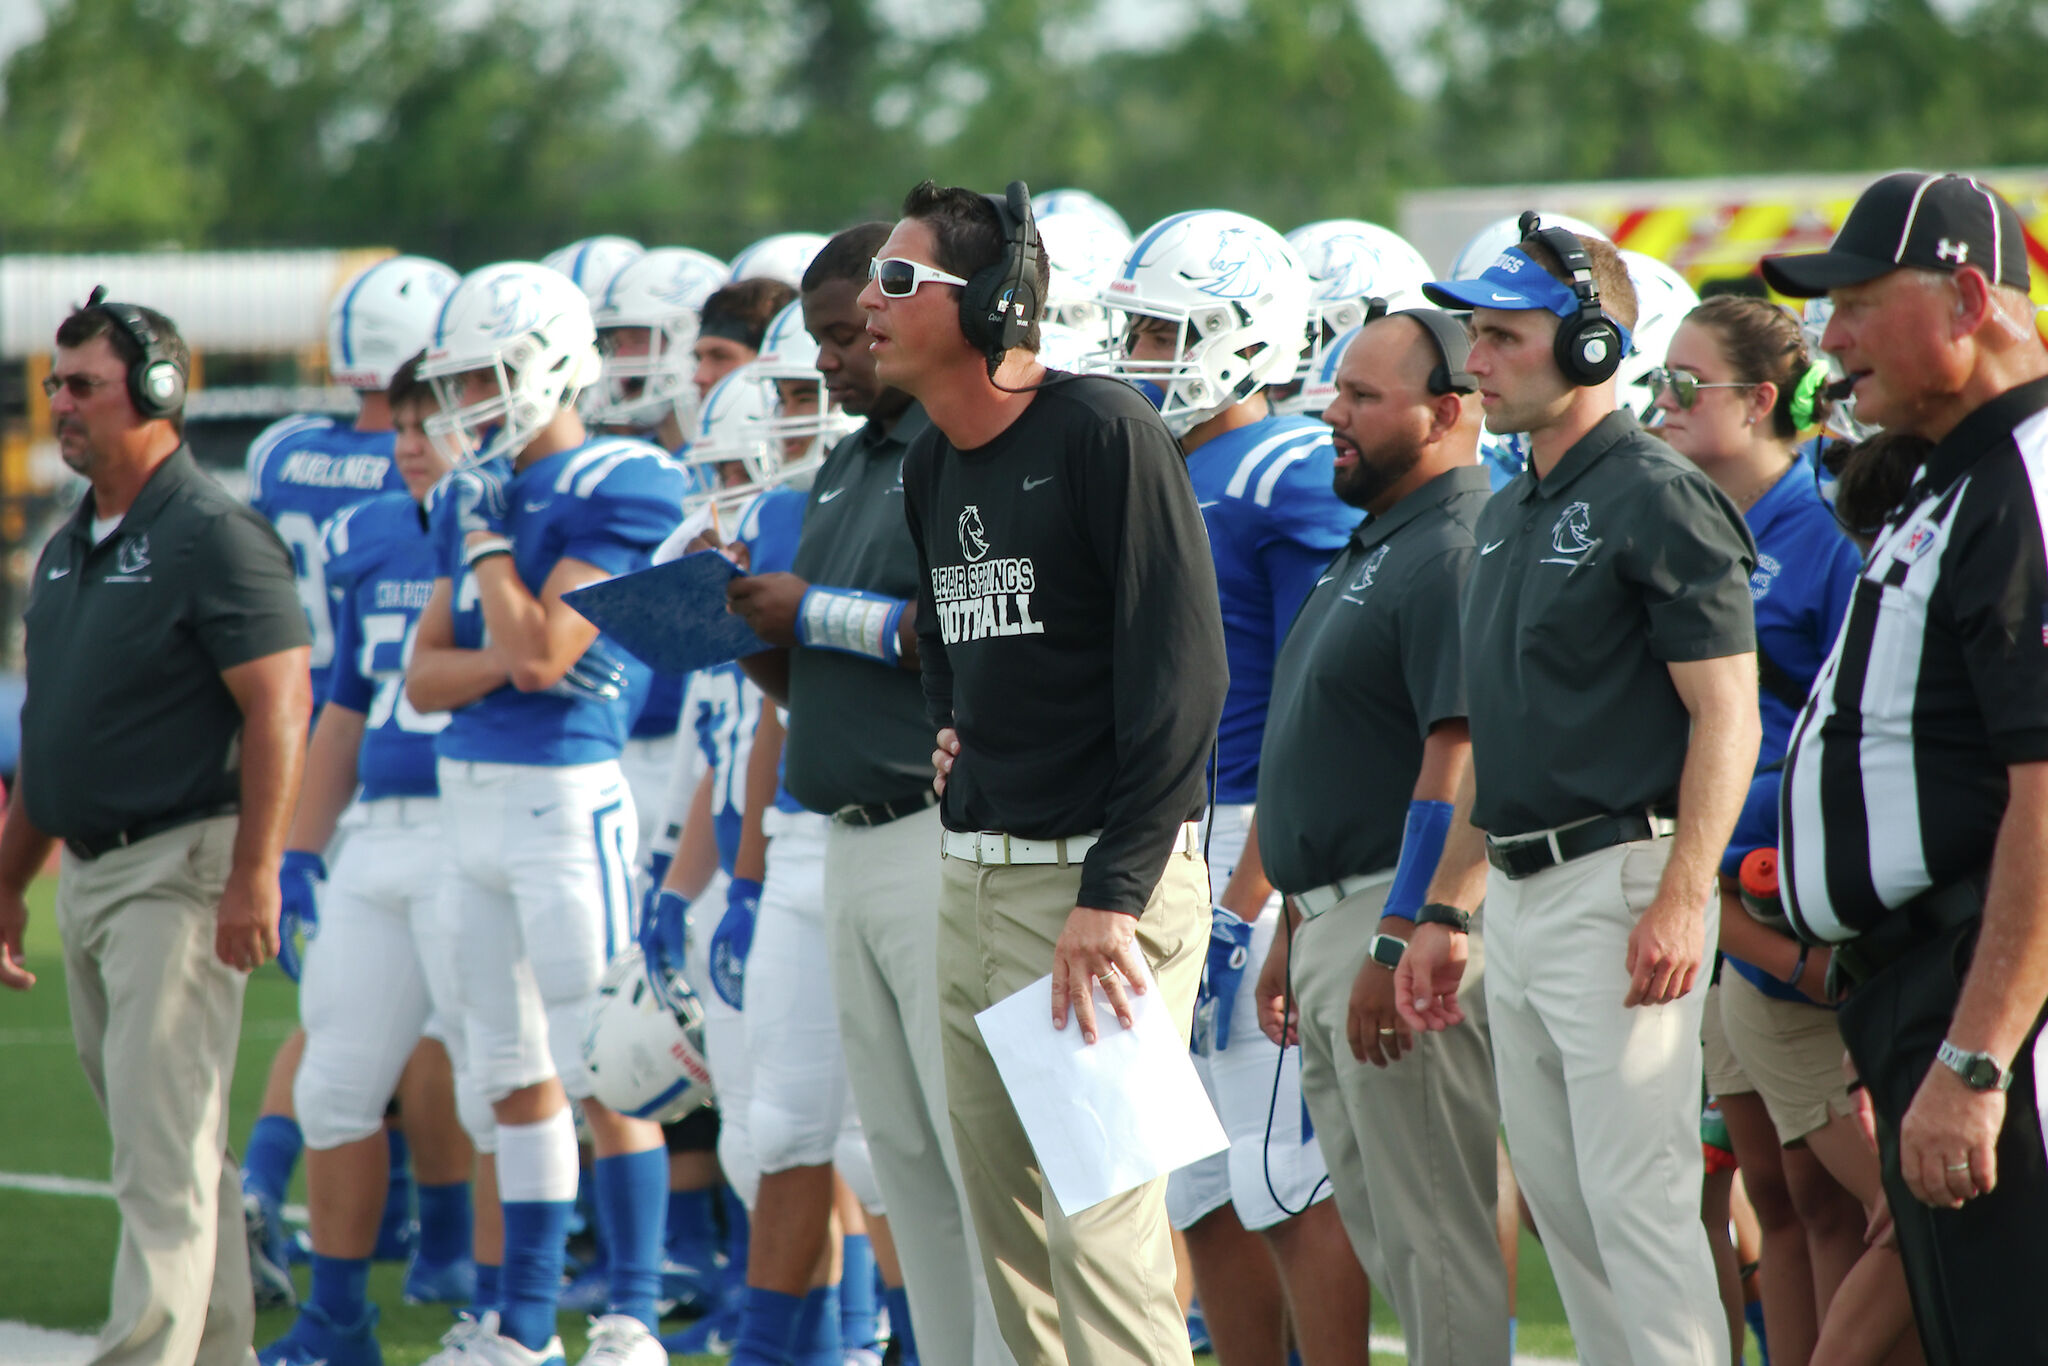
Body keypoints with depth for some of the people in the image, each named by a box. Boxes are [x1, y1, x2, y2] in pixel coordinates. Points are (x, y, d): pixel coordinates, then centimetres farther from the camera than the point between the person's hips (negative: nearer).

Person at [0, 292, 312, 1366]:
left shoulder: (212, 538, -12)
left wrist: (253, 875, -22)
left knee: (162, 1146, -11)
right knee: (176, 1149, 14)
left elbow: (281, 707, -17)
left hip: (180, 869, -9)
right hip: (87, 872, 9)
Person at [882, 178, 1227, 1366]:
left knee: (1100, 1231, -12)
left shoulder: (1104, 433, -13)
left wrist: (1112, 894, -20)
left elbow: (1180, 675, -17)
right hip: (973, 872, 9)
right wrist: (956, 733, 11)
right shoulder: (933, 467, 13)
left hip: (1099, 870, -9)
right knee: (1009, 1231, 10)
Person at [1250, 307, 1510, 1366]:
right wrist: (1298, 936, 23)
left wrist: (1396, 947, -24)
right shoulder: (1374, 546, 18)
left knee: (1437, 1237, -7)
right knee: (1381, 1232, 13)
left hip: (1411, 920, -11)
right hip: (1334, 920, 11)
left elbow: (1461, 759, -22)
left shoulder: (1457, 551, -15)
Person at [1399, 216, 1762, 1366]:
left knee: (1639, 1202, -10)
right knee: (1563, 1206, 11)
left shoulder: (1659, 502, -11)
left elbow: (1727, 716, -16)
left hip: (1619, 885, -9)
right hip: (1518, 898, 9)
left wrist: (1680, 902, -23)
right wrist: (1448, 909, 19)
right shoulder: (1511, 517, 17)